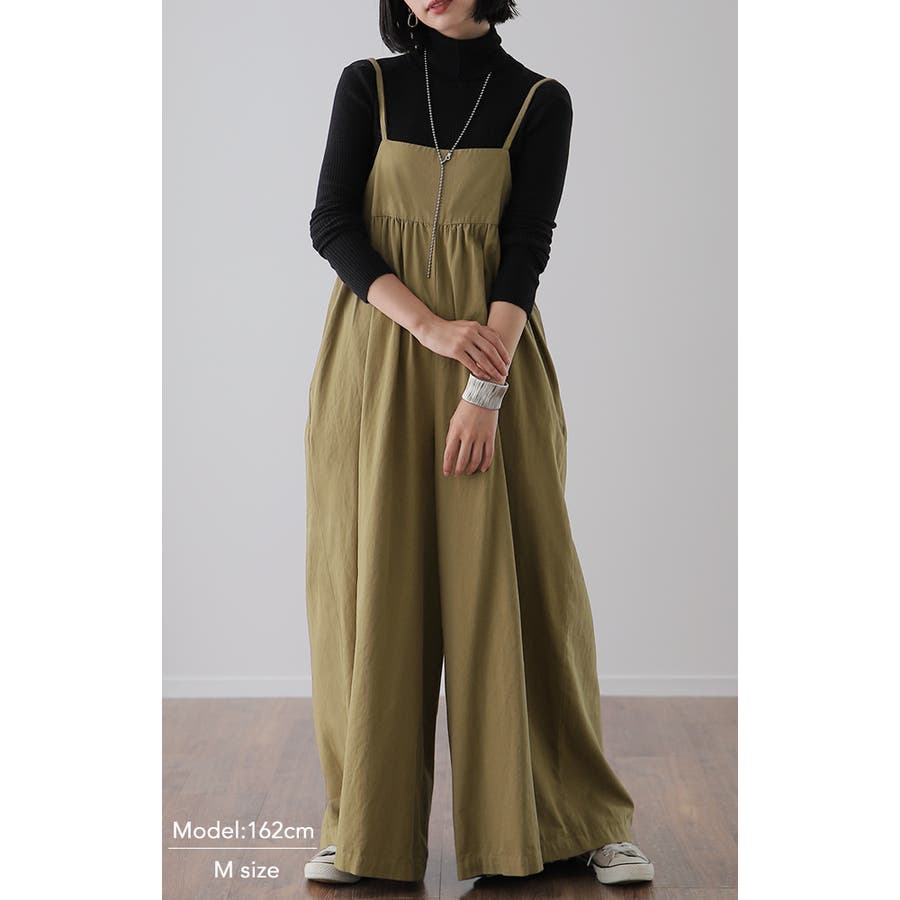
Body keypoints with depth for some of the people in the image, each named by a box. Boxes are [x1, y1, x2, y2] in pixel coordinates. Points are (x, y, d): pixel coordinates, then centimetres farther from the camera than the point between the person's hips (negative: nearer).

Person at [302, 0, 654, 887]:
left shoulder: (539, 102, 4)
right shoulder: (368, 85, 6)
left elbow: (526, 248, -5)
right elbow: (331, 224, -3)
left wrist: (485, 387, -17)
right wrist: (431, 327, -17)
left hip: (495, 352, -1)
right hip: (376, 360, 1)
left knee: (518, 580, -1)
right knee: (373, 581, 1)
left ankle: (579, 819, 11)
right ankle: (365, 828, 10)